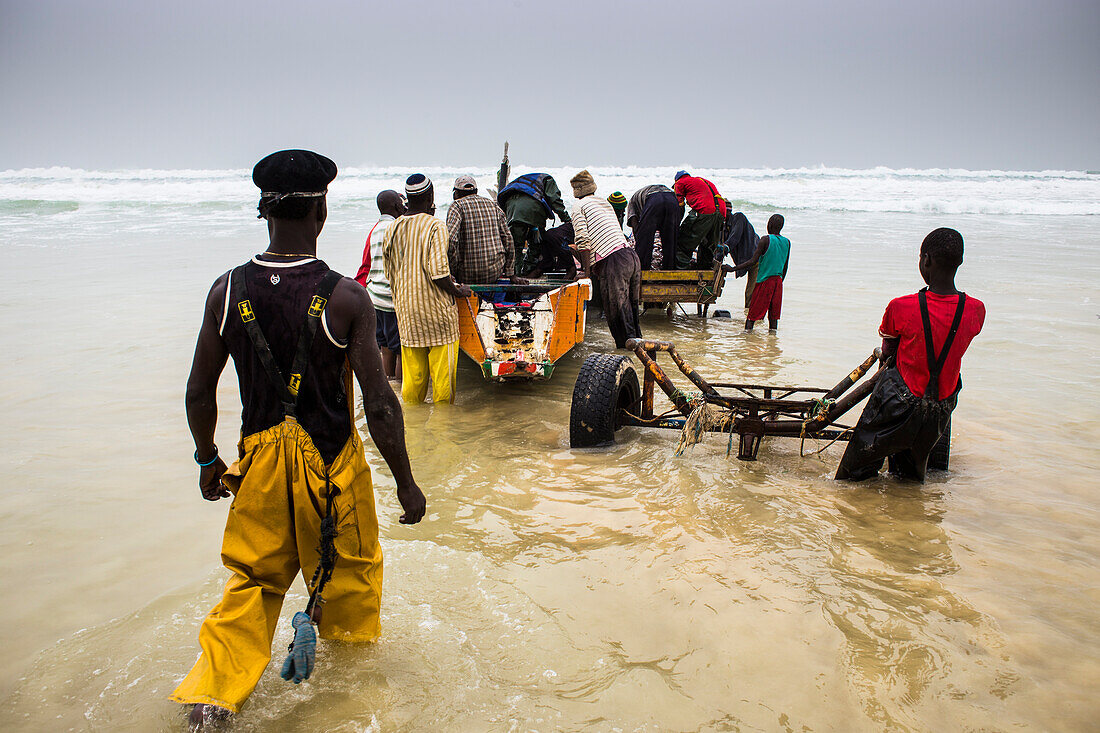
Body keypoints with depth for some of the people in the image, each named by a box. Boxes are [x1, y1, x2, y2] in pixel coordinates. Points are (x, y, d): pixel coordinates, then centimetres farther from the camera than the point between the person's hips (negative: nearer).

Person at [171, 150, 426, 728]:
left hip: (259, 459, 3)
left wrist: (208, 461, 16)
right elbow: (379, 404, -17)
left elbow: (199, 392, -1)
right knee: (349, 572, 20)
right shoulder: (345, 297, -18)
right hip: (332, 464, -2)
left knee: (253, 577, 22)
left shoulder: (227, 291, -8)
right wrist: (406, 484, -6)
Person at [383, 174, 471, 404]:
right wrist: (458, 291, -4)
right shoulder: (435, 227, -12)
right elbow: (438, 272, -19)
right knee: (442, 373, 4)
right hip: (437, 311, -6)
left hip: (406, 313, 6)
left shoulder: (392, 229, 7)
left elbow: (389, 272, 12)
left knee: (413, 376, 12)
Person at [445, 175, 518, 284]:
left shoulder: (457, 206, -2)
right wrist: (511, 274, 16)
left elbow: (451, 239, -17)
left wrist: (453, 272, -9)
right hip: (495, 273, 4)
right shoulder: (493, 205, 13)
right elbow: (507, 238, 11)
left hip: (467, 276, -4)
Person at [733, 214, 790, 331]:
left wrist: (734, 268, -11)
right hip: (777, 282, 5)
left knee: (752, 313, -1)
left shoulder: (766, 239, -11)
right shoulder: (787, 242, 5)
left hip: (764, 281, -5)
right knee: (773, 315, 10)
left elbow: (753, 261, -15)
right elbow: (785, 267, 12)